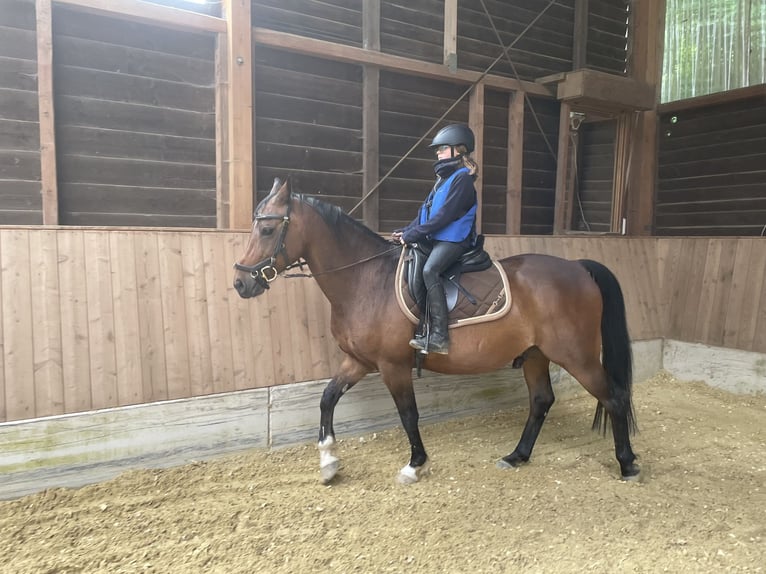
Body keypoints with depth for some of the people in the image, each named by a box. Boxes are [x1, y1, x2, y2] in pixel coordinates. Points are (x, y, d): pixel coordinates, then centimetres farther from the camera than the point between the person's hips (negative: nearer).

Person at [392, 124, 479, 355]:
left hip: (454, 240, -10)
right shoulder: (445, 178, 20)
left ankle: (439, 337, -34)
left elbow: (445, 215, -18)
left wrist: (413, 234, -18)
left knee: (429, 270, -33)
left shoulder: (462, 178, -9)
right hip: (437, 239, 11)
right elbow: (425, 212, 18)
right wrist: (405, 231, 5)